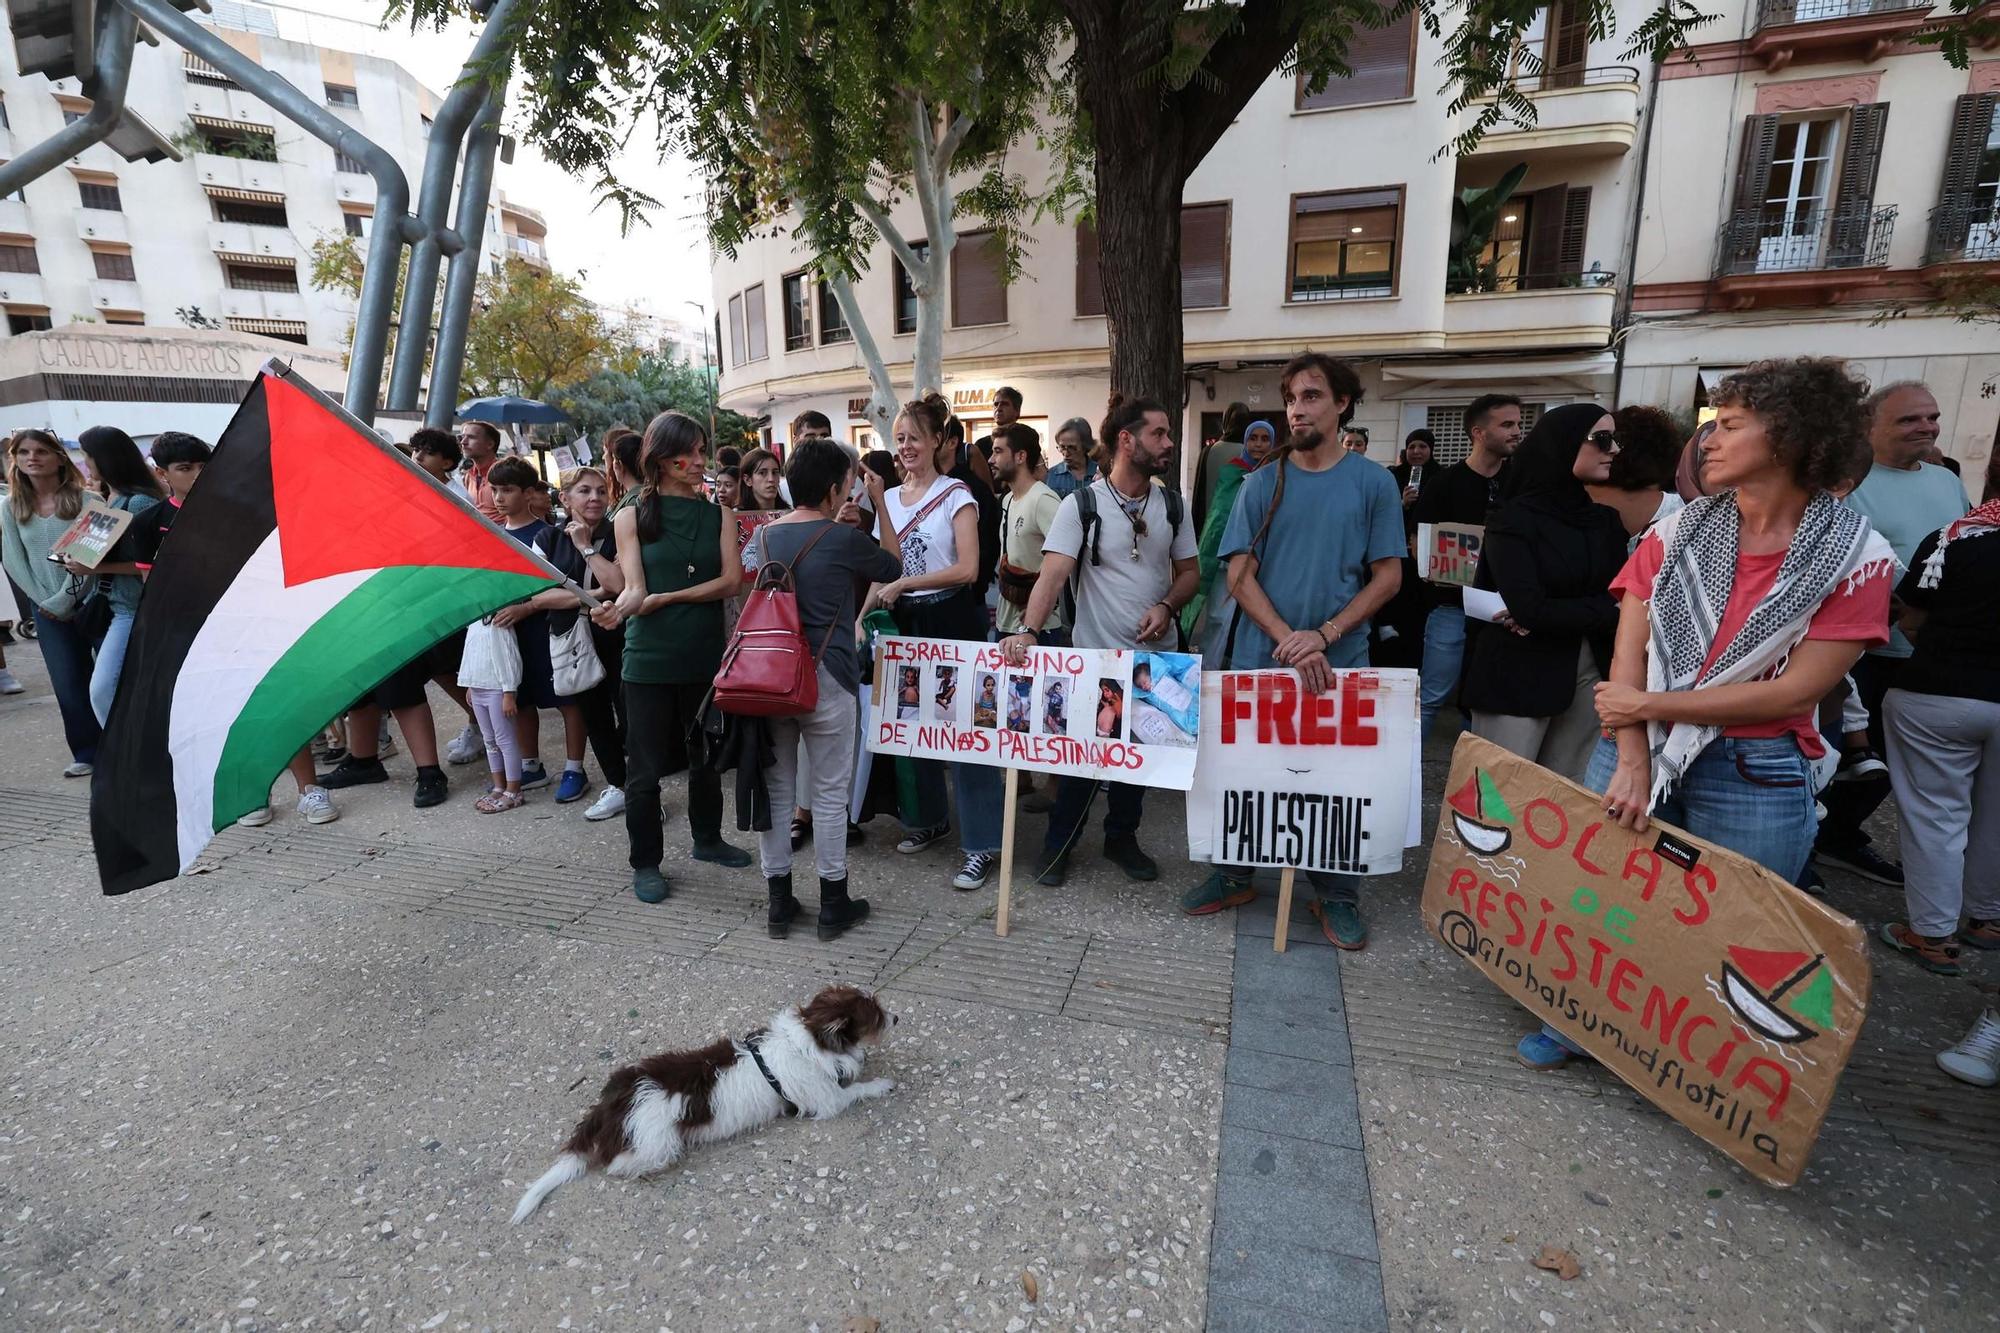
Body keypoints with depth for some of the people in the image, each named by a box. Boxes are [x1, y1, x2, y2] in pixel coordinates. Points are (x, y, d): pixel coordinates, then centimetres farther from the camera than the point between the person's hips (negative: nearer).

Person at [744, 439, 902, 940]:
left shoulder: (761, 536, 7)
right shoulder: (845, 539, -8)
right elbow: (894, 569, 8)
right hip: (827, 678, -5)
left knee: (776, 788, 12)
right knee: (830, 792, 7)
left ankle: (779, 901, 22)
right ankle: (833, 904, 18)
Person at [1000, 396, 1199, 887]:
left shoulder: (1172, 504, 5)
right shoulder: (1081, 504, -10)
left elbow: (1189, 571, 10)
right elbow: (1053, 574, -20)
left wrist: (1167, 606, -11)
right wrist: (1028, 631, -35)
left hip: (1156, 655, 4)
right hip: (1095, 654, -4)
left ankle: (1121, 837, 34)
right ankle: (1059, 843, 24)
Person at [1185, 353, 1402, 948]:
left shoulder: (1373, 482, 1)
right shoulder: (1263, 482, 2)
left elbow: (1388, 577, -1)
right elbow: (1240, 575, -2)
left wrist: (1323, 636, -14)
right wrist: (1291, 642, -14)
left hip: (1340, 662, -1)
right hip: (1259, 658, 1)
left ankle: (1337, 894, 27)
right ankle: (1234, 874, 29)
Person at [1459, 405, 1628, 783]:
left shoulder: (1606, 520, 10)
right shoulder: (1514, 518, -8)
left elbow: (1622, 600, 0)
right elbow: (1530, 610, -17)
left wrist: (1556, 616, -13)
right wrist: (1600, 610, -7)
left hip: (1588, 674, 6)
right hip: (1518, 676, -6)